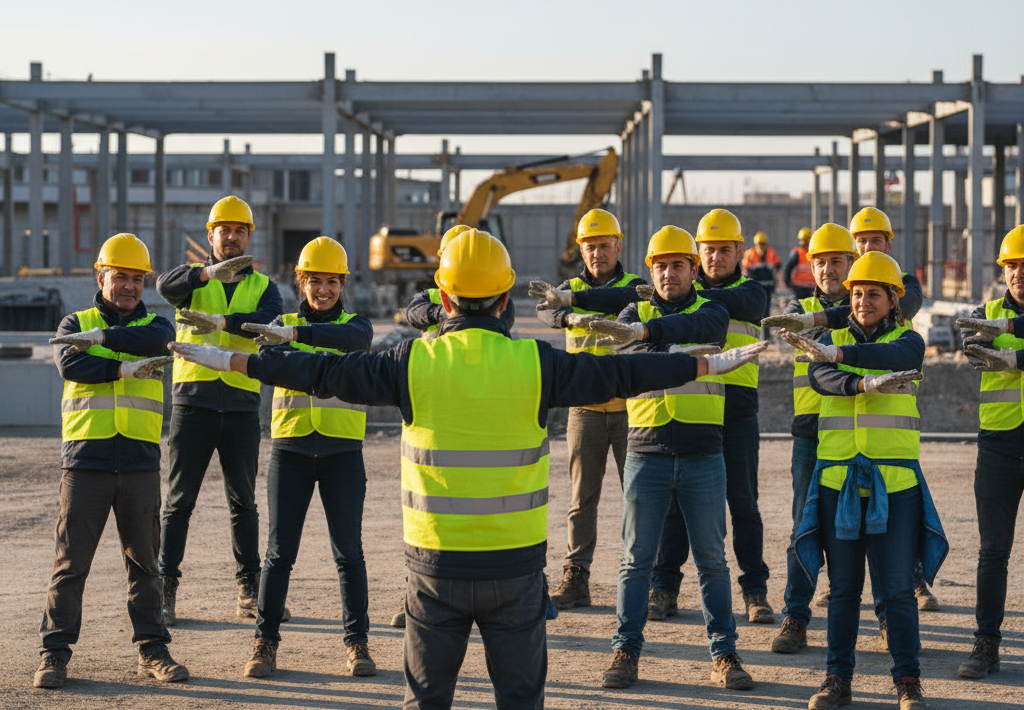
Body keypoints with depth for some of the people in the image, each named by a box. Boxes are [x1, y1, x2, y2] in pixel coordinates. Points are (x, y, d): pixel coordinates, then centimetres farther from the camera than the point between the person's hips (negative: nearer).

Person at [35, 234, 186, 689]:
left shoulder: (154, 323, 13)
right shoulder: (75, 324, 10)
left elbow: (157, 340, -13)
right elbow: (70, 365, -11)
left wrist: (100, 336, -16)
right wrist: (126, 368, -16)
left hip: (141, 462, 2)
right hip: (85, 459, -2)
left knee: (144, 560, 7)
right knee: (70, 561, -1)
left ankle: (152, 650, 15)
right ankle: (55, 654, 3)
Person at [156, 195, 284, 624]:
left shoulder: (262, 286, 11)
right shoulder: (193, 277, 8)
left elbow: (272, 320, -13)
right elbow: (167, 286, -17)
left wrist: (222, 322, -28)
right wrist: (210, 273, -35)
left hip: (241, 406, 1)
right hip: (193, 401, -1)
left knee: (243, 501, 8)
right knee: (179, 500, 0)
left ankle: (250, 591, 14)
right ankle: (165, 589, 4)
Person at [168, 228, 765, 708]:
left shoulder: (415, 363, -6)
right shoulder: (535, 364, -7)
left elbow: (326, 373, 2)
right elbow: (621, 374, 4)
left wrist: (233, 361, 14)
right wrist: (710, 364, 18)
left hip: (435, 561, 1)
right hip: (515, 562, -1)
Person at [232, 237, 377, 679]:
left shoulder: (355, 324, 4)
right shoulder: (284, 324, 8)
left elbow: (354, 339, -21)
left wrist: (296, 335, -36)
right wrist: (273, 342, -37)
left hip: (342, 449, -1)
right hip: (291, 447, 1)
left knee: (348, 550, 2)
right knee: (280, 550, 2)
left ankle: (356, 642, 10)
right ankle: (265, 642, 9)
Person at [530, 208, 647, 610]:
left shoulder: (634, 286, 1)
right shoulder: (571, 287, 8)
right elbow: (546, 312, -14)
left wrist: (570, 298, -38)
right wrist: (572, 317, -37)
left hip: (629, 407, -2)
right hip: (585, 408, 2)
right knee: (583, 497, 4)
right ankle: (575, 578, 7)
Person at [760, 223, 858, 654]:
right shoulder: (802, 307, 12)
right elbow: (794, 323, -11)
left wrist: (814, 320, -31)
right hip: (812, 429, 1)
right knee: (805, 528, 0)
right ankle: (795, 621, 5)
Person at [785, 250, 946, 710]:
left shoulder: (908, 340, 5)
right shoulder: (833, 338, 10)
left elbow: (891, 356, -20)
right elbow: (820, 377, -12)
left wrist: (838, 353, -34)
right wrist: (865, 384, -31)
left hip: (893, 481, -2)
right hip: (838, 480, 2)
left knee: (897, 589, -1)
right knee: (843, 589, 7)